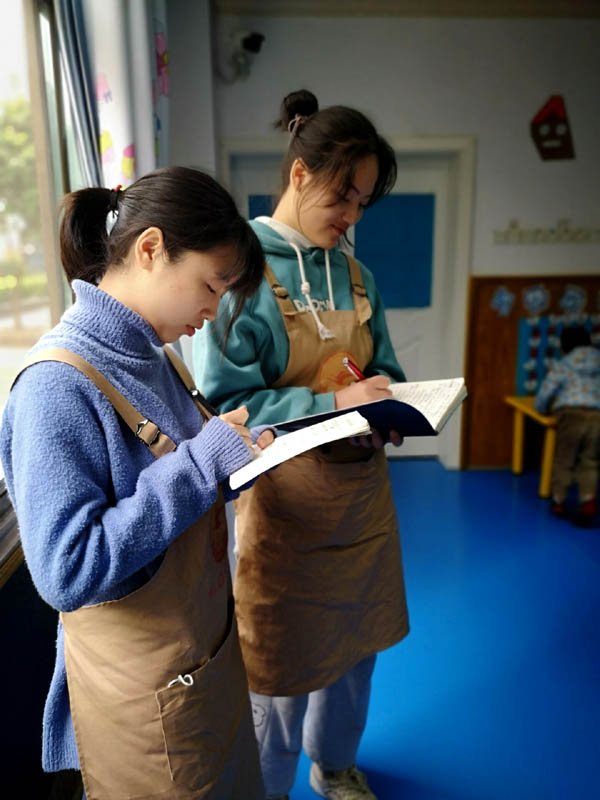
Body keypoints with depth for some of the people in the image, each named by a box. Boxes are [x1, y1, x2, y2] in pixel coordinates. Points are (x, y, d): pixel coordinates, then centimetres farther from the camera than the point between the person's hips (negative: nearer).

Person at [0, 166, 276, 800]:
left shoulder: (155, 358, 2)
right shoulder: (57, 384, -25)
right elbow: (67, 571, -29)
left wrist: (243, 446, -7)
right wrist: (205, 459, -29)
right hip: (146, 693, -7)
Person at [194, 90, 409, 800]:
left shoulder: (355, 274, 7)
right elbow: (223, 402, -17)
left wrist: (389, 404, -7)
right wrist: (332, 403, -24)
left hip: (360, 490, 7)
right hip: (282, 501, -6)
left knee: (354, 641, 22)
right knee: (280, 661, 11)